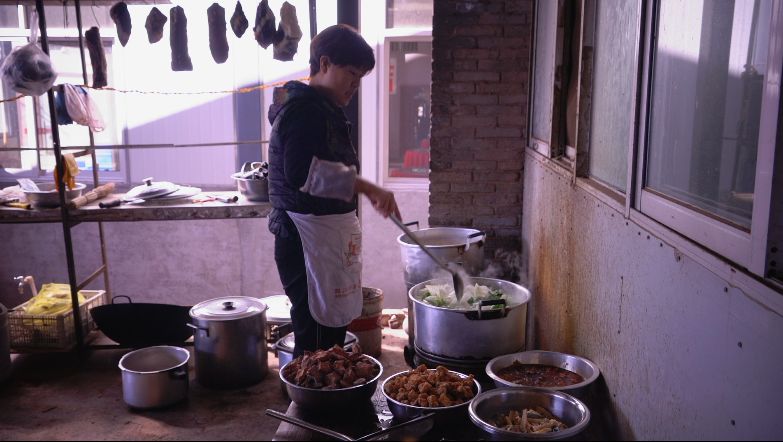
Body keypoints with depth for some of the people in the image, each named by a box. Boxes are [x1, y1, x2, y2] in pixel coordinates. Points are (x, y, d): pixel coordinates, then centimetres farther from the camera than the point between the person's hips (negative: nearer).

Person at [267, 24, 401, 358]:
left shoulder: (322, 110, 20)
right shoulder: (305, 108, -13)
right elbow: (301, 171, -29)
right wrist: (363, 186, -33)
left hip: (325, 235, 11)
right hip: (309, 237, -11)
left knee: (330, 332, 13)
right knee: (317, 341, -8)